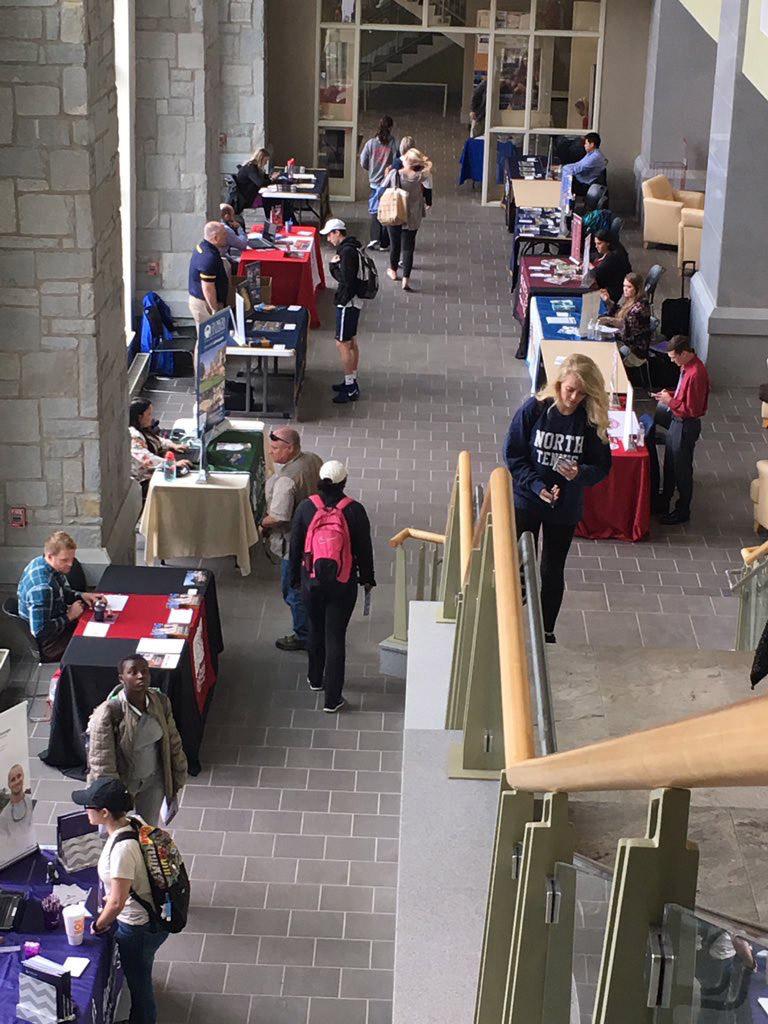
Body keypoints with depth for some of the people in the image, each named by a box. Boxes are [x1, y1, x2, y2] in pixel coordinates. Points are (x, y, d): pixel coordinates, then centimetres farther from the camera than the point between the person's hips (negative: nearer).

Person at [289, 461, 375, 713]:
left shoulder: (305, 507, -9)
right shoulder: (354, 510, -13)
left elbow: (295, 546, 0)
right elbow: (364, 549, -5)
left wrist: (296, 577, 14)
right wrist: (367, 579, 11)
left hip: (311, 580, 2)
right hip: (343, 584, -2)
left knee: (315, 629, 24)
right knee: (335, 637, 4)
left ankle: (316, 679, 43)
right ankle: (332, 698, 6)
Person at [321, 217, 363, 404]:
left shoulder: (347, 251, -20)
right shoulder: (352, 248, 12)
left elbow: (345, 279, -24)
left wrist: (334, 265, -10)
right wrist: (336, 265, -5)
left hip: (347, 302, -11)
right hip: (353, 301, 11)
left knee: (343, 344, -7)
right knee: (351, 342, 18)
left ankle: (350, 389, -5)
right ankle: (352, 382, 28)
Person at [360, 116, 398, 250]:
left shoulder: (371, 143, -6)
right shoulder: (394, 144, -13)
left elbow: (363, 163, 0)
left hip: (375, 182, 2)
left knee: (375, 210, 15)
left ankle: (374, 238, -1)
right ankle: (384, 243, 12)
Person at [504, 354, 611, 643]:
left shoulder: (592, 420, -10)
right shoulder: (533, 409, -14)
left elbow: (602, 466, -4)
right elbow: (512, 454, -9)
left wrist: (579, 474, -25)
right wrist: (537, 486, -18)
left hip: (566, 508, 1)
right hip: (526, 502, -1)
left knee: (553, 572, 12)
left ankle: (547, 632, 28)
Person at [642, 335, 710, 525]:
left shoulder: (696, 374, -28)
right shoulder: (686, 366, 2)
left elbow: (693, 409, -27)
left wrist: (670, 401, -19)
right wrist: (669, 394, 2)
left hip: (685, 426, -10)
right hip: (676, 420, 10)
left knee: (682, 470, 4)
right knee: (669, 465, 23)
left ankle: (683, 511, 18)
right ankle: (663, 501, 38)